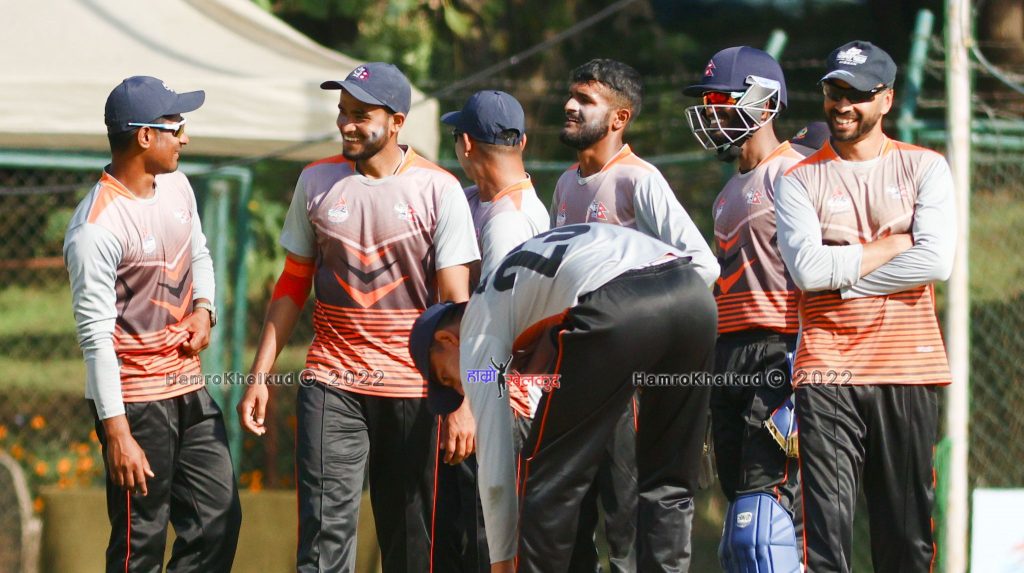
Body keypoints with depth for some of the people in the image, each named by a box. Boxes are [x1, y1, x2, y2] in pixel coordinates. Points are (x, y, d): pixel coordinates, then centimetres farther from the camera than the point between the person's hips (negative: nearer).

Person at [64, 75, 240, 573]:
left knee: (219, 519, 10)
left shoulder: (176, 186, 5)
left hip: (187, 385, 8)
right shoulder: (96, 228, -21)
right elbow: (96, 335, -21)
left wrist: (202, 308, 2)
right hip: (134, 397, -8)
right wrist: (117, 433, -23)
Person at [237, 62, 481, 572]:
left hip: (414, 390, -2)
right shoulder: (317, 182, 5)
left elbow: (455, 304, -7)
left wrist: (461, 402, -14)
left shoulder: (438, 190, -4)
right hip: (332, 384, 2)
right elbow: (293, 285, 12)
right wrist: (260, 375, 6)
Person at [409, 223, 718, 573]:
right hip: (694, 292, 7)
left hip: (617, 308, -7)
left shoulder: (479, 326, 21)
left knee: (549, 481, 9)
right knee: (669, 483, 16)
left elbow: (495, 464, 16)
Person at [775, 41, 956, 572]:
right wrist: (892, 245, -4)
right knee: (826, 528, -10)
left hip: (908, 369, 0)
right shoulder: (800, 180, 8)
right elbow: (806, 268, -8)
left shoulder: (924, 168, 7)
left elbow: (936, 262, -8)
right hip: (828, 371, 0)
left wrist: (843, 271, -6)